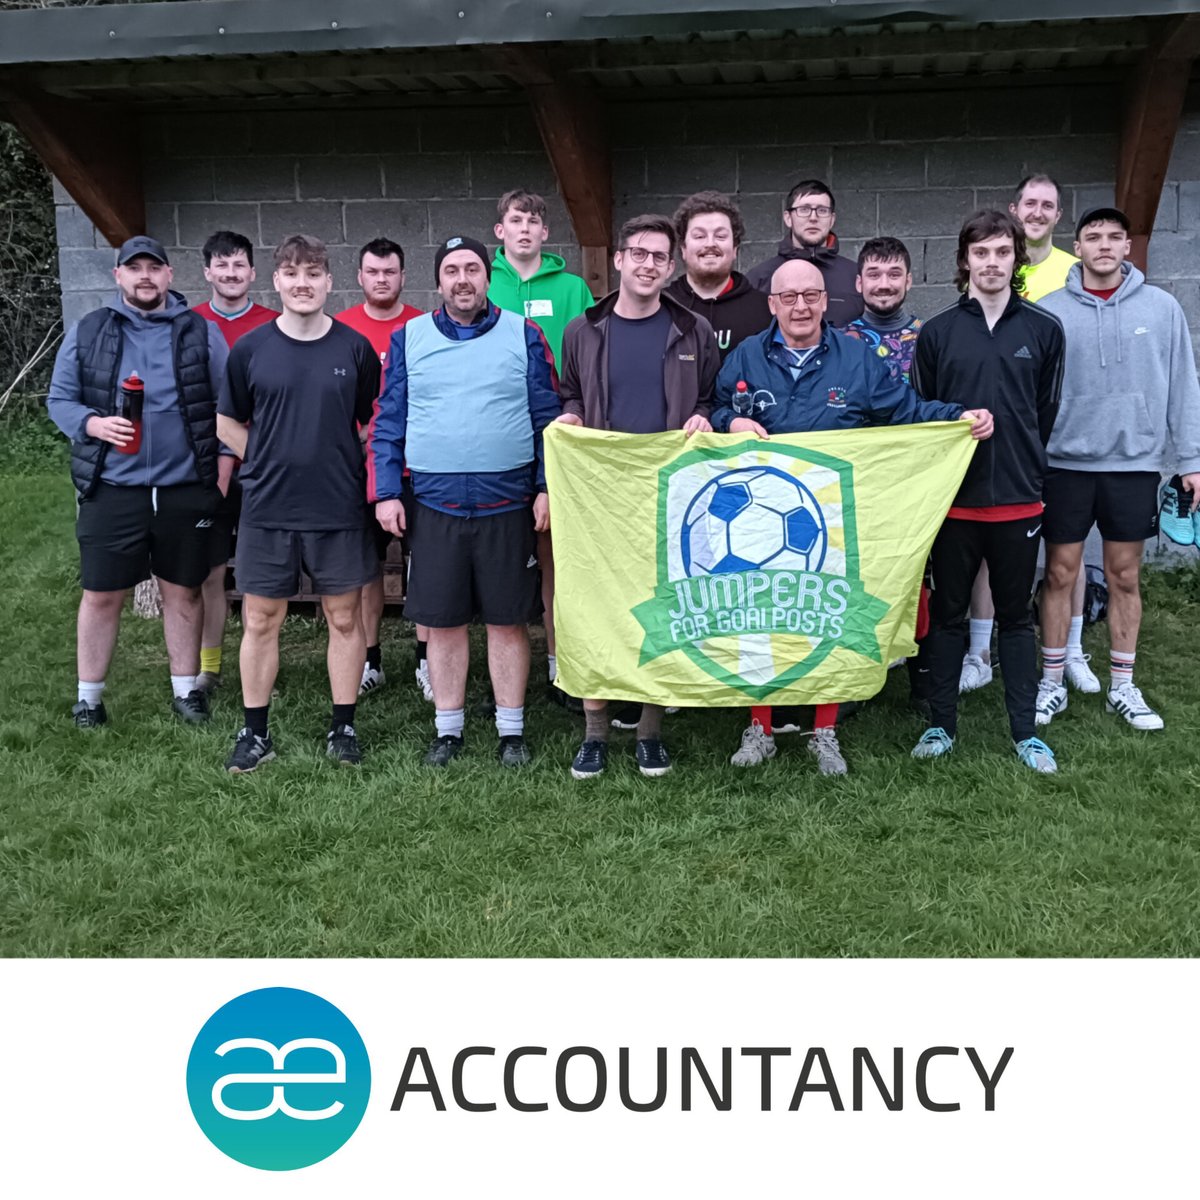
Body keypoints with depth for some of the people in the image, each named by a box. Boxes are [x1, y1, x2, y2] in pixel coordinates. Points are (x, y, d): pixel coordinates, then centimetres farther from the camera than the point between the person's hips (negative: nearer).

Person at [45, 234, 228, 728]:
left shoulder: (202, 333, 3)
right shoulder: (86, 332, 4)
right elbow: (59, 399, 6)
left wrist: (222, 468, -2)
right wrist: (92, 423, -15)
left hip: (185, 489, 0)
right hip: (112, 489, 0)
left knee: (183, 592, 11)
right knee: (101, 595, 5)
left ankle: (186, 688, 25)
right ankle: (89, 695, 20)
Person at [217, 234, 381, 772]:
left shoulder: (355, 349, 1)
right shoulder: (250, 349, 1)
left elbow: (375, 421, 10)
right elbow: (227, 421, 11)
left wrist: (349, 466, 2)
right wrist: (268, 462, 4)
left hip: (339, 508, 0)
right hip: (266, 508, 1)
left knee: (344, 619, 7)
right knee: (260, 621, 7)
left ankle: (343, 728, 20)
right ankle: (255, 733, 19)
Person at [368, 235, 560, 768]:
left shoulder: (524, 336, 5)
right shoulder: (408, 339, 8)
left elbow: (548, 418, 5)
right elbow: (386, 422, 8)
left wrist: (547, 487, -2)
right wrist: (385, 493, 0)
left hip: (509, 503, -1)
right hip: (435, 504, 1)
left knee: (508, 620, 5)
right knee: (443, 621, 7)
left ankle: (511, 730, 18)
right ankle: (448, 730, 21)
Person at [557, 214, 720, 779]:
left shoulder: (694, 332, 6)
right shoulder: (583, 331, 8)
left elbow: (712, 400, 14)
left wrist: (702, 420, -7)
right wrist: (570, 417, -2)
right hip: (600, 488, 1)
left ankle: (650, 730, 17)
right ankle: (595, 731, 13)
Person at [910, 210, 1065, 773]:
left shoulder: (1043, 329, 4)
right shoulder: (937, 331, 3)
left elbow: (1046, 412, 9)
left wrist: (1021, 466, 9)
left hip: (1017, 499, 0)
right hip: (954, 497, 0)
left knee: (1015, 615, 9)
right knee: (948, 613, 8)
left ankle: (1025, 732, 18)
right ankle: (941, 726, 19)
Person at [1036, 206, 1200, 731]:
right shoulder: (1049, 311, -2)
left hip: (1135, 462, 1)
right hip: (1065, 462, -1)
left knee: (1125, 576, 10)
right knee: (1060, 574, 5)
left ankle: (1122, 687, 21)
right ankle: (1052, 683, 18)